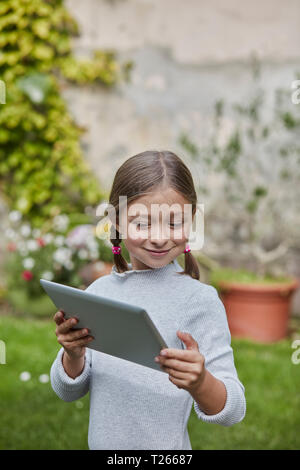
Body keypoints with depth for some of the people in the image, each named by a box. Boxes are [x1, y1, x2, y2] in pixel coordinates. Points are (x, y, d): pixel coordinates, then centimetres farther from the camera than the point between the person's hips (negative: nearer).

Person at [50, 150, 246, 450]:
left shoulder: (200, 299, -17)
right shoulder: (99, 291, -7)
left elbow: (232, 412, -18)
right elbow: (69, 392, 1)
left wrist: (200, 383, -37)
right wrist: (73, 355, -19)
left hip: (167, 447, -3)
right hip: (101, 442, 4)